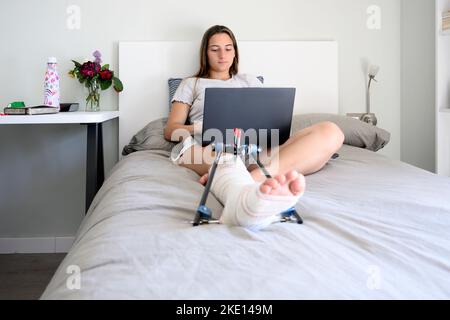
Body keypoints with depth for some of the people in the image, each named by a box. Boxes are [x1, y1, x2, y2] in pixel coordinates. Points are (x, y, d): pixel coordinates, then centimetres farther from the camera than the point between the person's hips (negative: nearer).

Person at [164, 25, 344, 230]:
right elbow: (170, 130, 15)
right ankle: (244, 199, -77)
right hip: (209, 149, -2)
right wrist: (202, 128, -6)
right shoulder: (191, 84, 28)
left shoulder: (250, 81, 34)